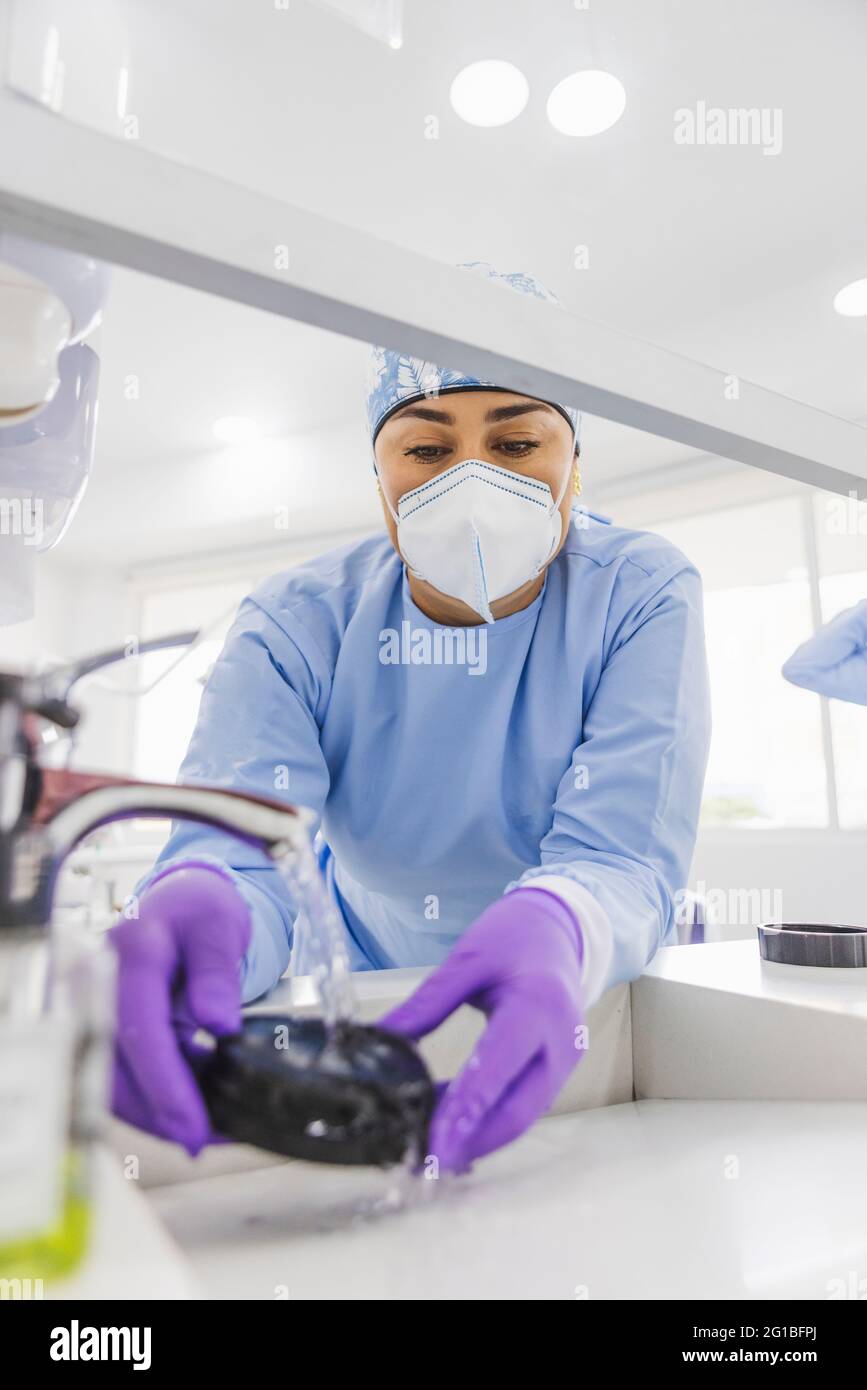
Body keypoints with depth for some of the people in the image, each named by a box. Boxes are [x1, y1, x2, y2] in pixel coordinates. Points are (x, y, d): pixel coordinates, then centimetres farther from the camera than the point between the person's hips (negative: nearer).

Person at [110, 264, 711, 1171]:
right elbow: (242, 852, -22)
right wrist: (194, 902, -46)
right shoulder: (295, 626, -9)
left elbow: (625, 857, -21)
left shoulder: (645, 597, -11)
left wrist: (557, 932, -45)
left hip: (596, 1017, -2)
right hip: (364, 1004, 3)